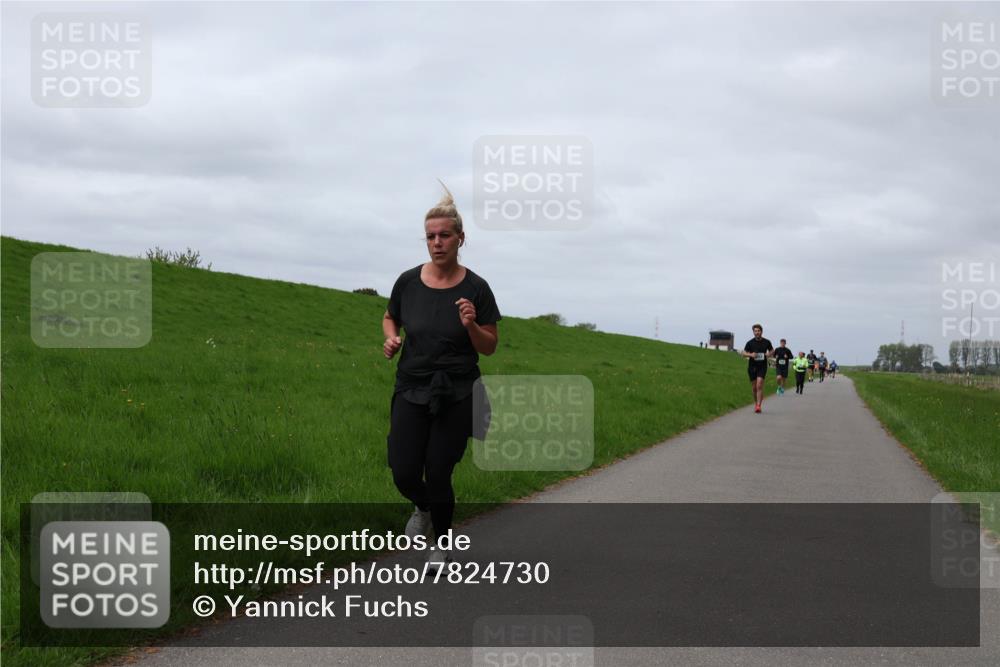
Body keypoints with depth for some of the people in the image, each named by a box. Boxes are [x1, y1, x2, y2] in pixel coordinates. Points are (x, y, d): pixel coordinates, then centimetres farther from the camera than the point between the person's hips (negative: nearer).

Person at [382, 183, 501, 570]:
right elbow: (390, 318, 16)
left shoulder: (475, 288, -8)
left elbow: (489, 347, -1)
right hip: (411, 390, 2)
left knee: (438, 475, -2)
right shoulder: (408, 282, -3)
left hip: (456, 395, -2)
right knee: (404, 475, -5)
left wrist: (471, 326, -21)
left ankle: (443, 543, 26)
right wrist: (391, 338, -6)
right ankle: (422, 508, 33)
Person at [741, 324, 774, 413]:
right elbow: (743, 353, 4)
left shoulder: (766, 342, 0)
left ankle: (758, 406, -18)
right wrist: (750, 355, -16)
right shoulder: (750, 342, -2)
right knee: (754, 387, 8)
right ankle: (756, 403, 29)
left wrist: (769, 354, -7)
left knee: (759, 386, -15)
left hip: (762, 366, -1)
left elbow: (772, 350, 16)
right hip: (752, 366, 1)